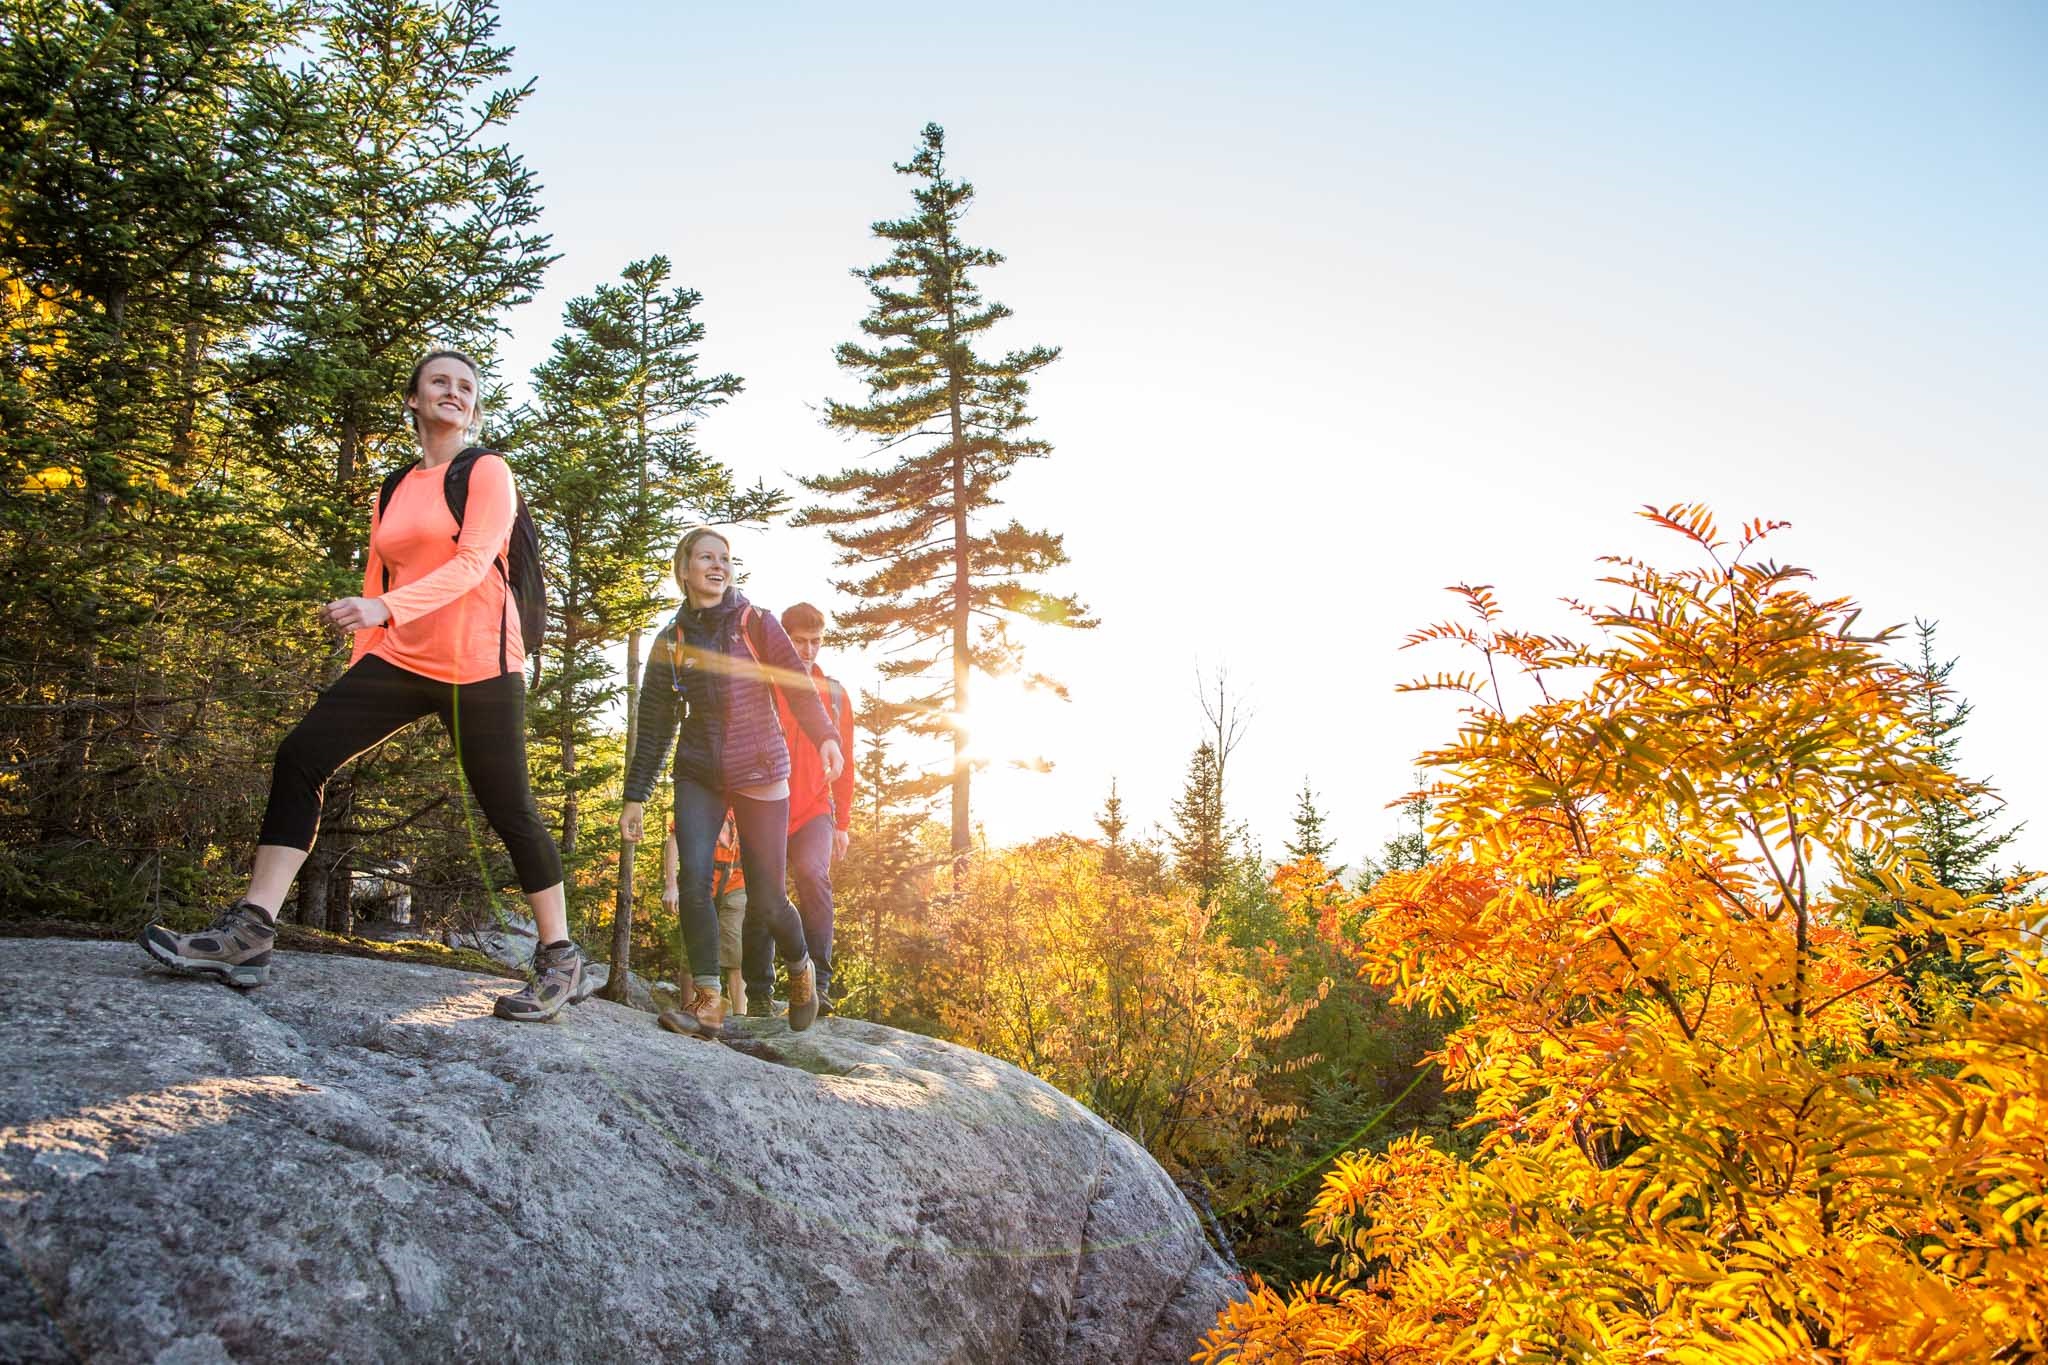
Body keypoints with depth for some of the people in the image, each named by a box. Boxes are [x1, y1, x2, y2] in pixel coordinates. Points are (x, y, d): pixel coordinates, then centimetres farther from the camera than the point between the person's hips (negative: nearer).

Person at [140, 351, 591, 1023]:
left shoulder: (487, 471, -1)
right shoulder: (393, 490, 19)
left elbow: (473, 561, -17)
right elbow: (376, 585, 19)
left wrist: (384, 609, -31)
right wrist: (360, 672, 12)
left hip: (477, 664, -6)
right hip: (401, 659, 6)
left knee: (508, 808, -4)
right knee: (300, 755, -8)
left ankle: (562, 961, 6)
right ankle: (249, 933, -8)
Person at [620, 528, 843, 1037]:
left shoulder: (756, 624, 1)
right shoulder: (671, 641, 7)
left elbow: (796, 683, -11)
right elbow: (654, 725, 10)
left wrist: (824, 736, -29)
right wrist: (635, 796, 6)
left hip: (759, 771, -2)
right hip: (699, 774, 2)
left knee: (766, 899, -2)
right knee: (693, 876, -19)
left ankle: (801, 968, 27)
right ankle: (707, 999, -12)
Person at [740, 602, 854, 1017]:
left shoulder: (835, 695, 10)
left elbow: (844, 764, 14)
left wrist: (842, 822, 11)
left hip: (814, 811, 1)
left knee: (813, 874, -24)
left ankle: (817, 981, -23)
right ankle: (758, 992, 17)